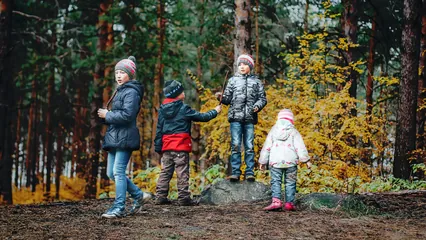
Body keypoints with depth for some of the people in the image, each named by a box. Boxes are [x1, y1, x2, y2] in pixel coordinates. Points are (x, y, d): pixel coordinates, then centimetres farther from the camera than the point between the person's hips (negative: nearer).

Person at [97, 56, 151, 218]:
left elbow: (127, 115, -21)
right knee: (112, 173, 10)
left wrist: (107, 115, -11)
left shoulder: (131, 92, -10)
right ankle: (139, 195, 21)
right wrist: (106, 115, 4)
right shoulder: (120, 91, 20)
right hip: (115, 137, 10)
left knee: (118, 172, -11)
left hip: (125, 138, -10)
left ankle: (119, 208, -9)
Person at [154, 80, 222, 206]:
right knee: (182, 173, -3)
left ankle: (161, 196, 8)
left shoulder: (162, 109, 9)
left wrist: (158, 147, 14)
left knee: (165, 172, 10)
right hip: (181, 147, -6)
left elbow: (159, 129, 11)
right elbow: (202, 117, -3)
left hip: (166, 147, 6)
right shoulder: (183, 109, -8)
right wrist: (215, 111, 13)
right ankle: (183, 198, -3)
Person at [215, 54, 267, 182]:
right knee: (235, 145, -4)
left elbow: (262, 98, 10)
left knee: (249, 146, 0)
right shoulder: (233, 80, 13)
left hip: (250, 119, 0)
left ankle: (249, 172, 3)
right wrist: (221, 98, -11)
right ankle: (235, 172, -2)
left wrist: (257, 106, -9)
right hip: (236, 118, 0)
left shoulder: (256, 81, 12)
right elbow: (228, 99, 10)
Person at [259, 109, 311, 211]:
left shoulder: (273, 131, 10)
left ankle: (276, 201, -21)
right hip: (290, 161, 0)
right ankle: (289, 203, 0)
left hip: (275, 161, 1)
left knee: (275, 181, -1)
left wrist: (262, 162, 17)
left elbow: (266, 147, 11)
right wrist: (306, 160, -2)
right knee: (290, 182, 6)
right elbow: (300, 147, -4)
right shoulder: (293, 131, 5)